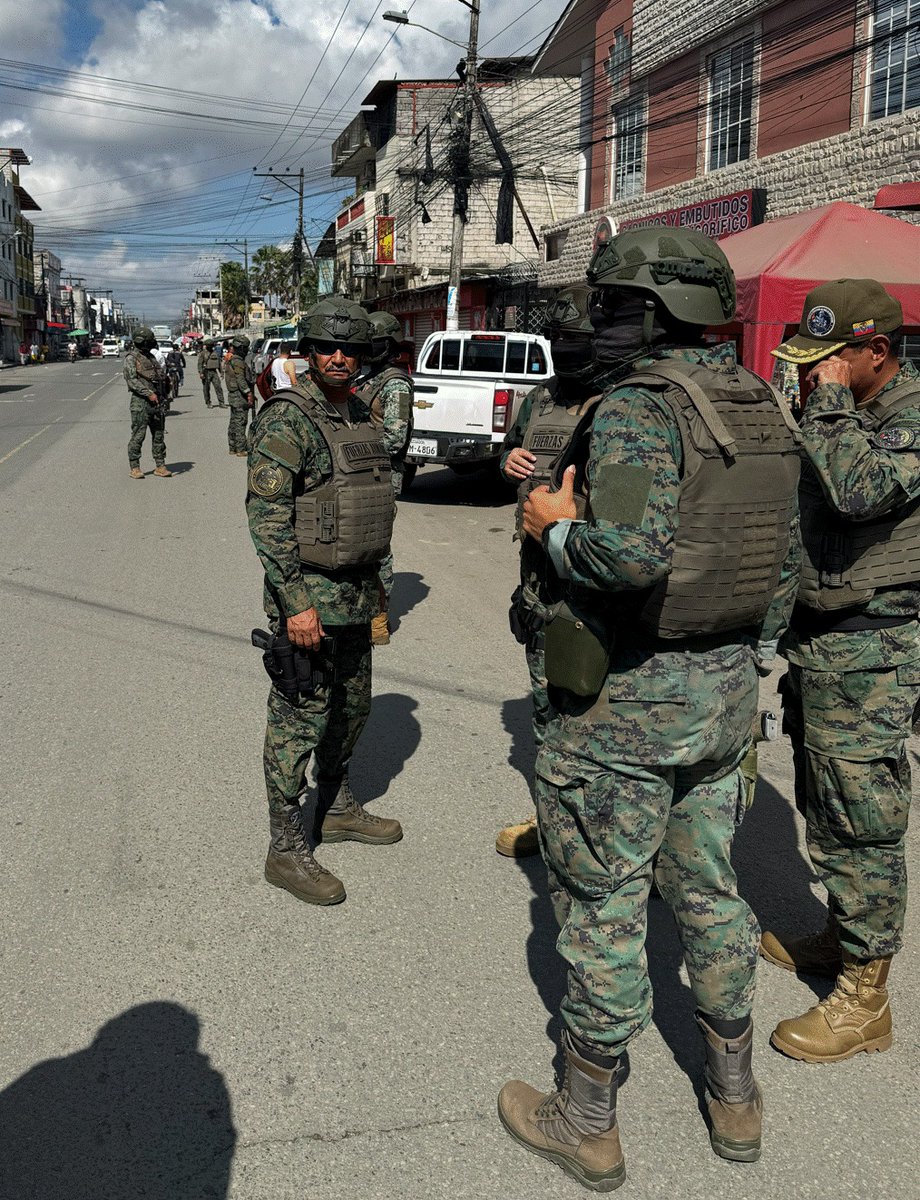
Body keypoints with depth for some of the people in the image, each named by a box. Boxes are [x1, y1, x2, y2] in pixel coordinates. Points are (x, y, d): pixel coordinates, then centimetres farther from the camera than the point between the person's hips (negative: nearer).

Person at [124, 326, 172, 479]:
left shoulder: (150, 357, 17)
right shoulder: (131, 358, -6)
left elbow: (161, 377, 21)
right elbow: (132, 380, -15)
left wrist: (163, 398, 14)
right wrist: (149, 394, -21)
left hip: (157, 402, 7)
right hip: (141, 402, -7)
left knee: (159, 435, 7)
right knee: (138, 435, -4)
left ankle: (160, 465, 13)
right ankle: (134, 468, 2)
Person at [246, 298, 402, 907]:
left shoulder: (360, 415, 12)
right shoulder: (287, 418, -14)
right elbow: (267, 515, -19)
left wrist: (374, 581, 20)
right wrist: (296, 601, -23)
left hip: (354, 596, 9)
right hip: (308, 595, -8)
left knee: (351, 707, 19)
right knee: (299, 720, -1)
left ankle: (337, 809, 38)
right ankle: (287, 850, 11)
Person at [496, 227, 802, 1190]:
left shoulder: (638, 407, -19)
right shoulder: (765, 411, 8)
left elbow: (633, 551, -35)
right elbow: (784, 566, 12)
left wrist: (555, 529, -15)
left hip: (623, 696, -8)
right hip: (723, 695, 8)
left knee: (601, 906, 7)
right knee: (708, 888, 21)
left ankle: (587, 1122, 25)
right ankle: (734, 1098, 37)